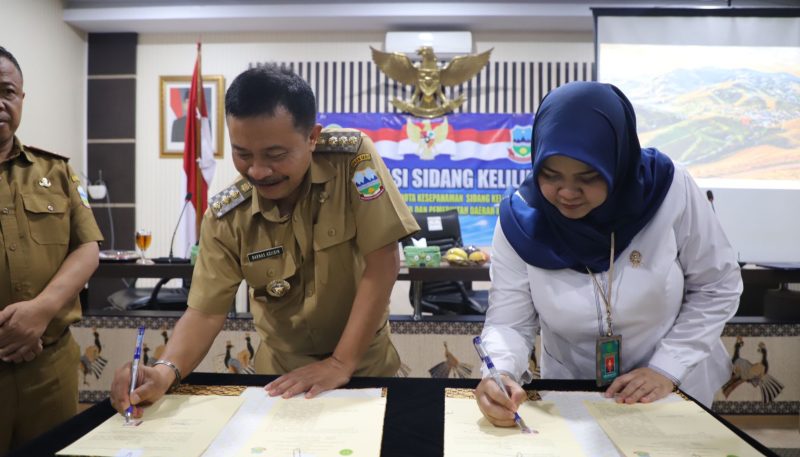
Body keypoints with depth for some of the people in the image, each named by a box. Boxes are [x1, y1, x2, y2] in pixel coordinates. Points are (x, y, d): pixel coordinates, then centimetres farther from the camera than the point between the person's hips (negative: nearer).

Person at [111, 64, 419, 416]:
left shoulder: (353, 157, -19)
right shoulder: (226, 217, -13)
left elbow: (383, 264, -20)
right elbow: (206, 310, -9)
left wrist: (341, 363, -21)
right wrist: (166, 370, -28)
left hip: (365, 362, 0)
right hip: (282, 371, 1)